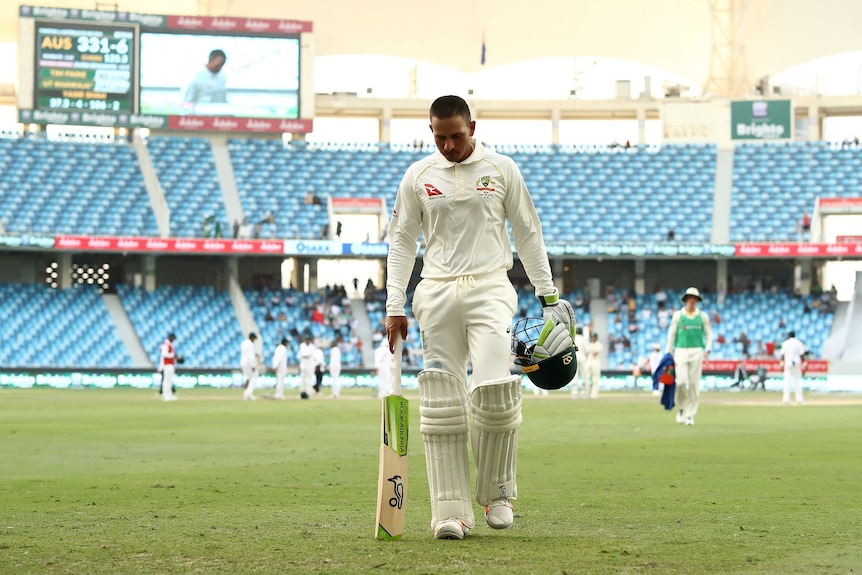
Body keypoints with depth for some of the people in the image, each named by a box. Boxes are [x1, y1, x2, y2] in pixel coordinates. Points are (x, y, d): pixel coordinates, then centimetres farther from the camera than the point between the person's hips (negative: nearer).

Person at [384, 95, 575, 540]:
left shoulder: (502, 170, 6)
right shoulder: (418, 176, 8)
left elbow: (528, 234, 10)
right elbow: (401, 241, 11)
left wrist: (548, 294, 7)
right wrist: (394, 307, 3)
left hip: (489, 289, -2)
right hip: (437, 293, 2)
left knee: (493, 392, -18)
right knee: (442, 402, -4)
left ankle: (497, 494, 1)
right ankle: (451, 511, -3)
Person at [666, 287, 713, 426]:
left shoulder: (702, 316, 7)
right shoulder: (678, 315, 5)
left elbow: (708, 334, 11)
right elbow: (671, 335, 7)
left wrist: (707, 349, -5)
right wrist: (669, 354, 3)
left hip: (697, 352, 1)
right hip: (681, 352, -1)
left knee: (694, 384, -3)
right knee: (681, 381, -12)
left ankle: (690, 415, 2)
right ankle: (681, 407, 14)